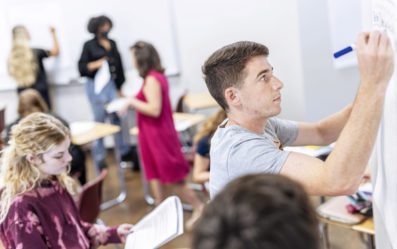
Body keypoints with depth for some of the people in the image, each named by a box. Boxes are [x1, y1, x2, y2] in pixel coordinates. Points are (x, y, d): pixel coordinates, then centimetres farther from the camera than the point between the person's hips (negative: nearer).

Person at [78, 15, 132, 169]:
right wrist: (96, 64, -20)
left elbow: (118, 66, 15)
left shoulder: (112, 44, 13)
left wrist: (119, 87, 13)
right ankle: (99, 157, 6)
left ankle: (124, 152, 12)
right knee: (99, 120, -2)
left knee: (117, 117, 1)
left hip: (113, 84, 4)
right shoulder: (89, 45, 0)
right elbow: (81, 68, -5)